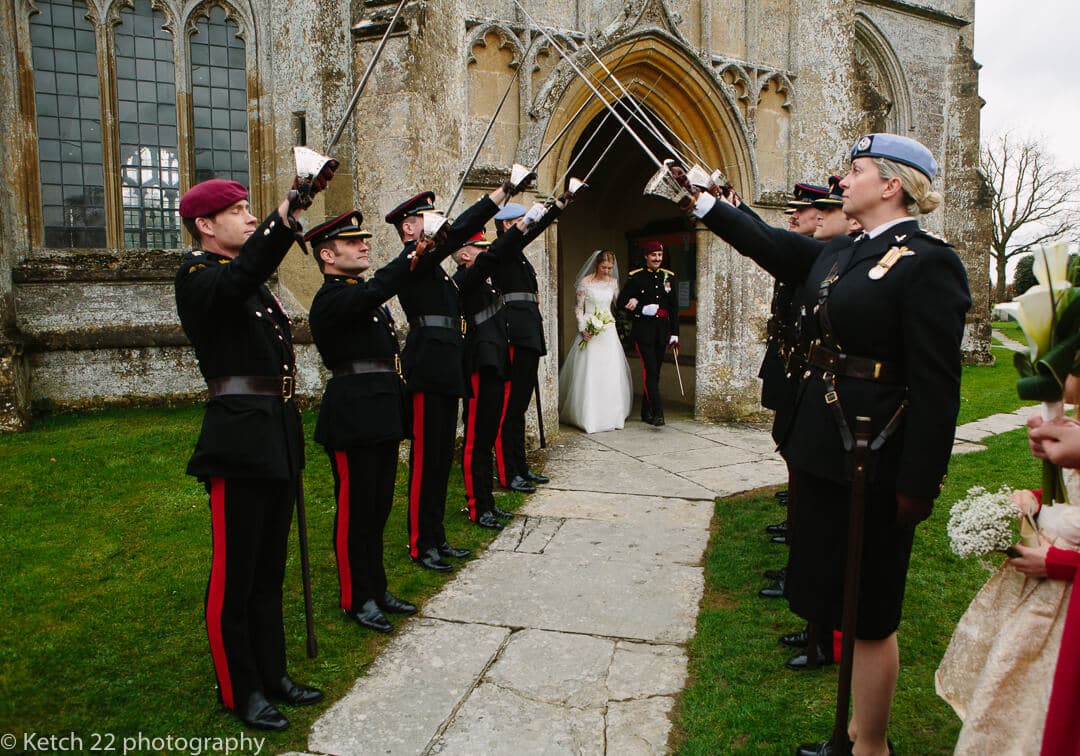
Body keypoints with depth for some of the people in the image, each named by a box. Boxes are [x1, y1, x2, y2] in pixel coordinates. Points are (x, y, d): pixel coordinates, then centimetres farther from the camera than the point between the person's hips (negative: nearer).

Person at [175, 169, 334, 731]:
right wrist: (289, 210, -47)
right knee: (234, 573, 5)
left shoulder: (250, 283, 17)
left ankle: (272, 674, 31)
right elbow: (243, 273, -33)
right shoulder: (197, 275, -9)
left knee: (269, 567, 17)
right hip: (238, 439, -9)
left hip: (276, 436, 9)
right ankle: (239, 691, 20)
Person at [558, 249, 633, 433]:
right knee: (589, 374, -4)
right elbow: (578, 308, -3)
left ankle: (610, 415, 14)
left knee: (611, 374, 3)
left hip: (609, 332, 4)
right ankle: (589, 416, 4)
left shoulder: (613, 282, 8)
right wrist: (582, 329, -12)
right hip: (590, 331, -4)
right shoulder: (585, 282, -6)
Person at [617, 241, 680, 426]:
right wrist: (643, 310, -14)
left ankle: (646, 412, 22)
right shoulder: (636, 277, -1)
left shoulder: (668, 276, 11)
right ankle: (657, 413, -14)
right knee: (650, 371, -12)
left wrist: (675, 333, 7)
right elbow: (621, 303, -3)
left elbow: (674, 307, 12)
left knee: (654, 372, 10)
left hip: (662, 331, 4)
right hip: (643, 331, -4)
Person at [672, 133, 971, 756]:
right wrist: (702, 201, 23)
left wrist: (918, 486, -18)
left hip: (874, 462, -9)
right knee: (841, 596, 19)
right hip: (824, 448, 9)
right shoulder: (840, 255, 10)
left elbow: (936, 385, -18)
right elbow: (771, 249, 22)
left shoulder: (926, 263, -14)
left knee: (870, 613, 5)